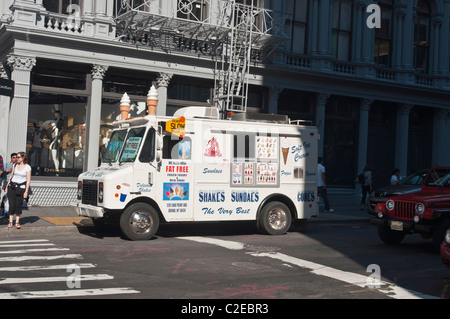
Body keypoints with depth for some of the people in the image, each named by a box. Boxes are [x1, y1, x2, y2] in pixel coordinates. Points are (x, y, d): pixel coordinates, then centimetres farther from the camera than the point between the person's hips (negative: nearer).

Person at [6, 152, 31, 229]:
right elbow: (11, 176, 15)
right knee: (12, 205, -2)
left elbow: (28, 180, -6)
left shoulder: (27, 167, -5)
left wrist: (26, 191, -10)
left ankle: (17, 222, 9)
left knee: (18, 205, -2)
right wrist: (7, 186, 12)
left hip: (21, 187, -3)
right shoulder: (15, 165, 8)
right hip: (12, 186, 3)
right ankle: (10, 222, 6)